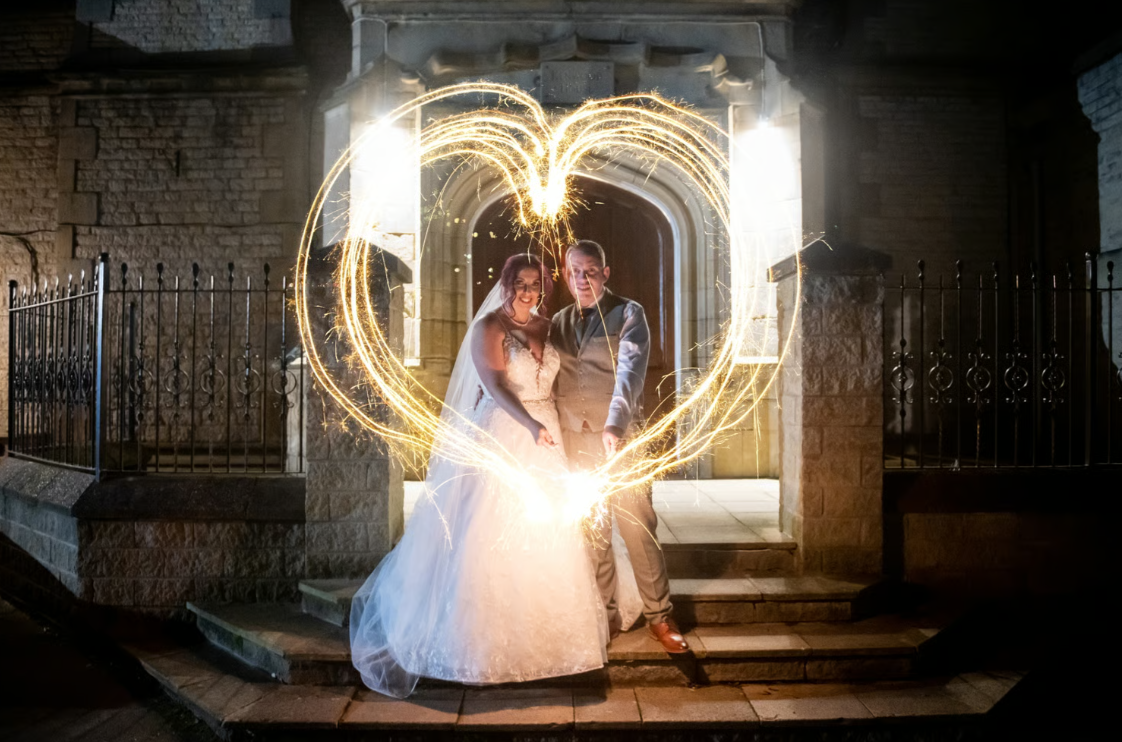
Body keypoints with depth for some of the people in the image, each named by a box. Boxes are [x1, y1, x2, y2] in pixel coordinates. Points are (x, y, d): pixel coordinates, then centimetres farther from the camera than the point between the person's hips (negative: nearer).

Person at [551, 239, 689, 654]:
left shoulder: (628, 314, -3)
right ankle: (607, 616, 21)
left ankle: (659, 616, 14)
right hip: (576, 443, 4)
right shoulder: (559, 323, 12)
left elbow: (630, 371, -17)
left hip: (621, 438, -4)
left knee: (638, 529, -1)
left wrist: (614, 426, -30)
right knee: (592, 534, 9)